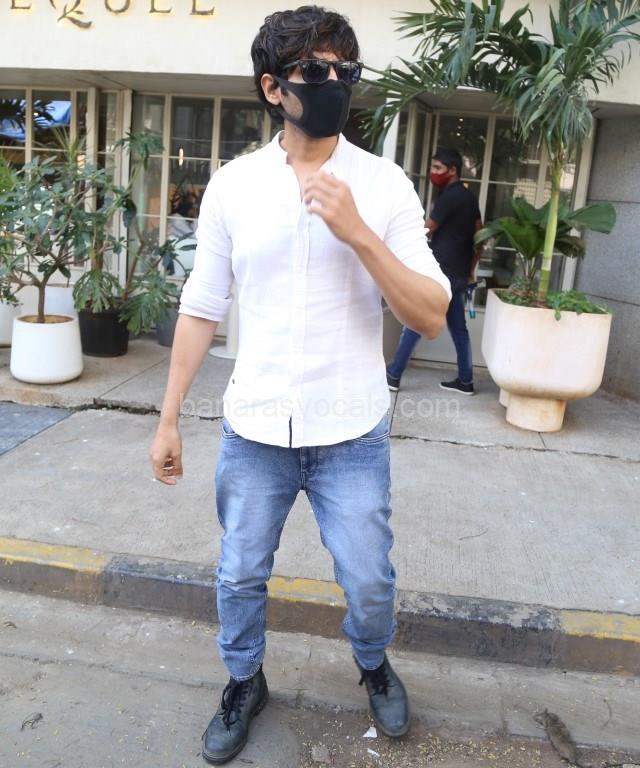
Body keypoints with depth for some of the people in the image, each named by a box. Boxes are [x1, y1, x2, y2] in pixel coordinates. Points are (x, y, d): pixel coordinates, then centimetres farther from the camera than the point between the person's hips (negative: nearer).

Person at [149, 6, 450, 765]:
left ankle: (373, 664, 47)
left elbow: (431, 316, -9)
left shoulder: (385, 184, -5)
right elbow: (201, 309, 4)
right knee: (240, 574, 16)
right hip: (253, 430, 1)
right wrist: (168, 418, 4)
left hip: (352, 433, -1)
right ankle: (244, 682, 46)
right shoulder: (231, 185, -2)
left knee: (369, 581, 13)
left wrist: (358, 232, -21)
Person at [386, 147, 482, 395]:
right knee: (458, 328, 11)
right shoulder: (469, 197, 13)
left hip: (442, 273, -9)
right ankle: (465, 381, 14)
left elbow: (425, 231, -9)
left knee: (414, 324, -3)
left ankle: (393, 376, 3)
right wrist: (471, 268, 21)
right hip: (458, 274, 9)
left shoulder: (448, 197, -13)